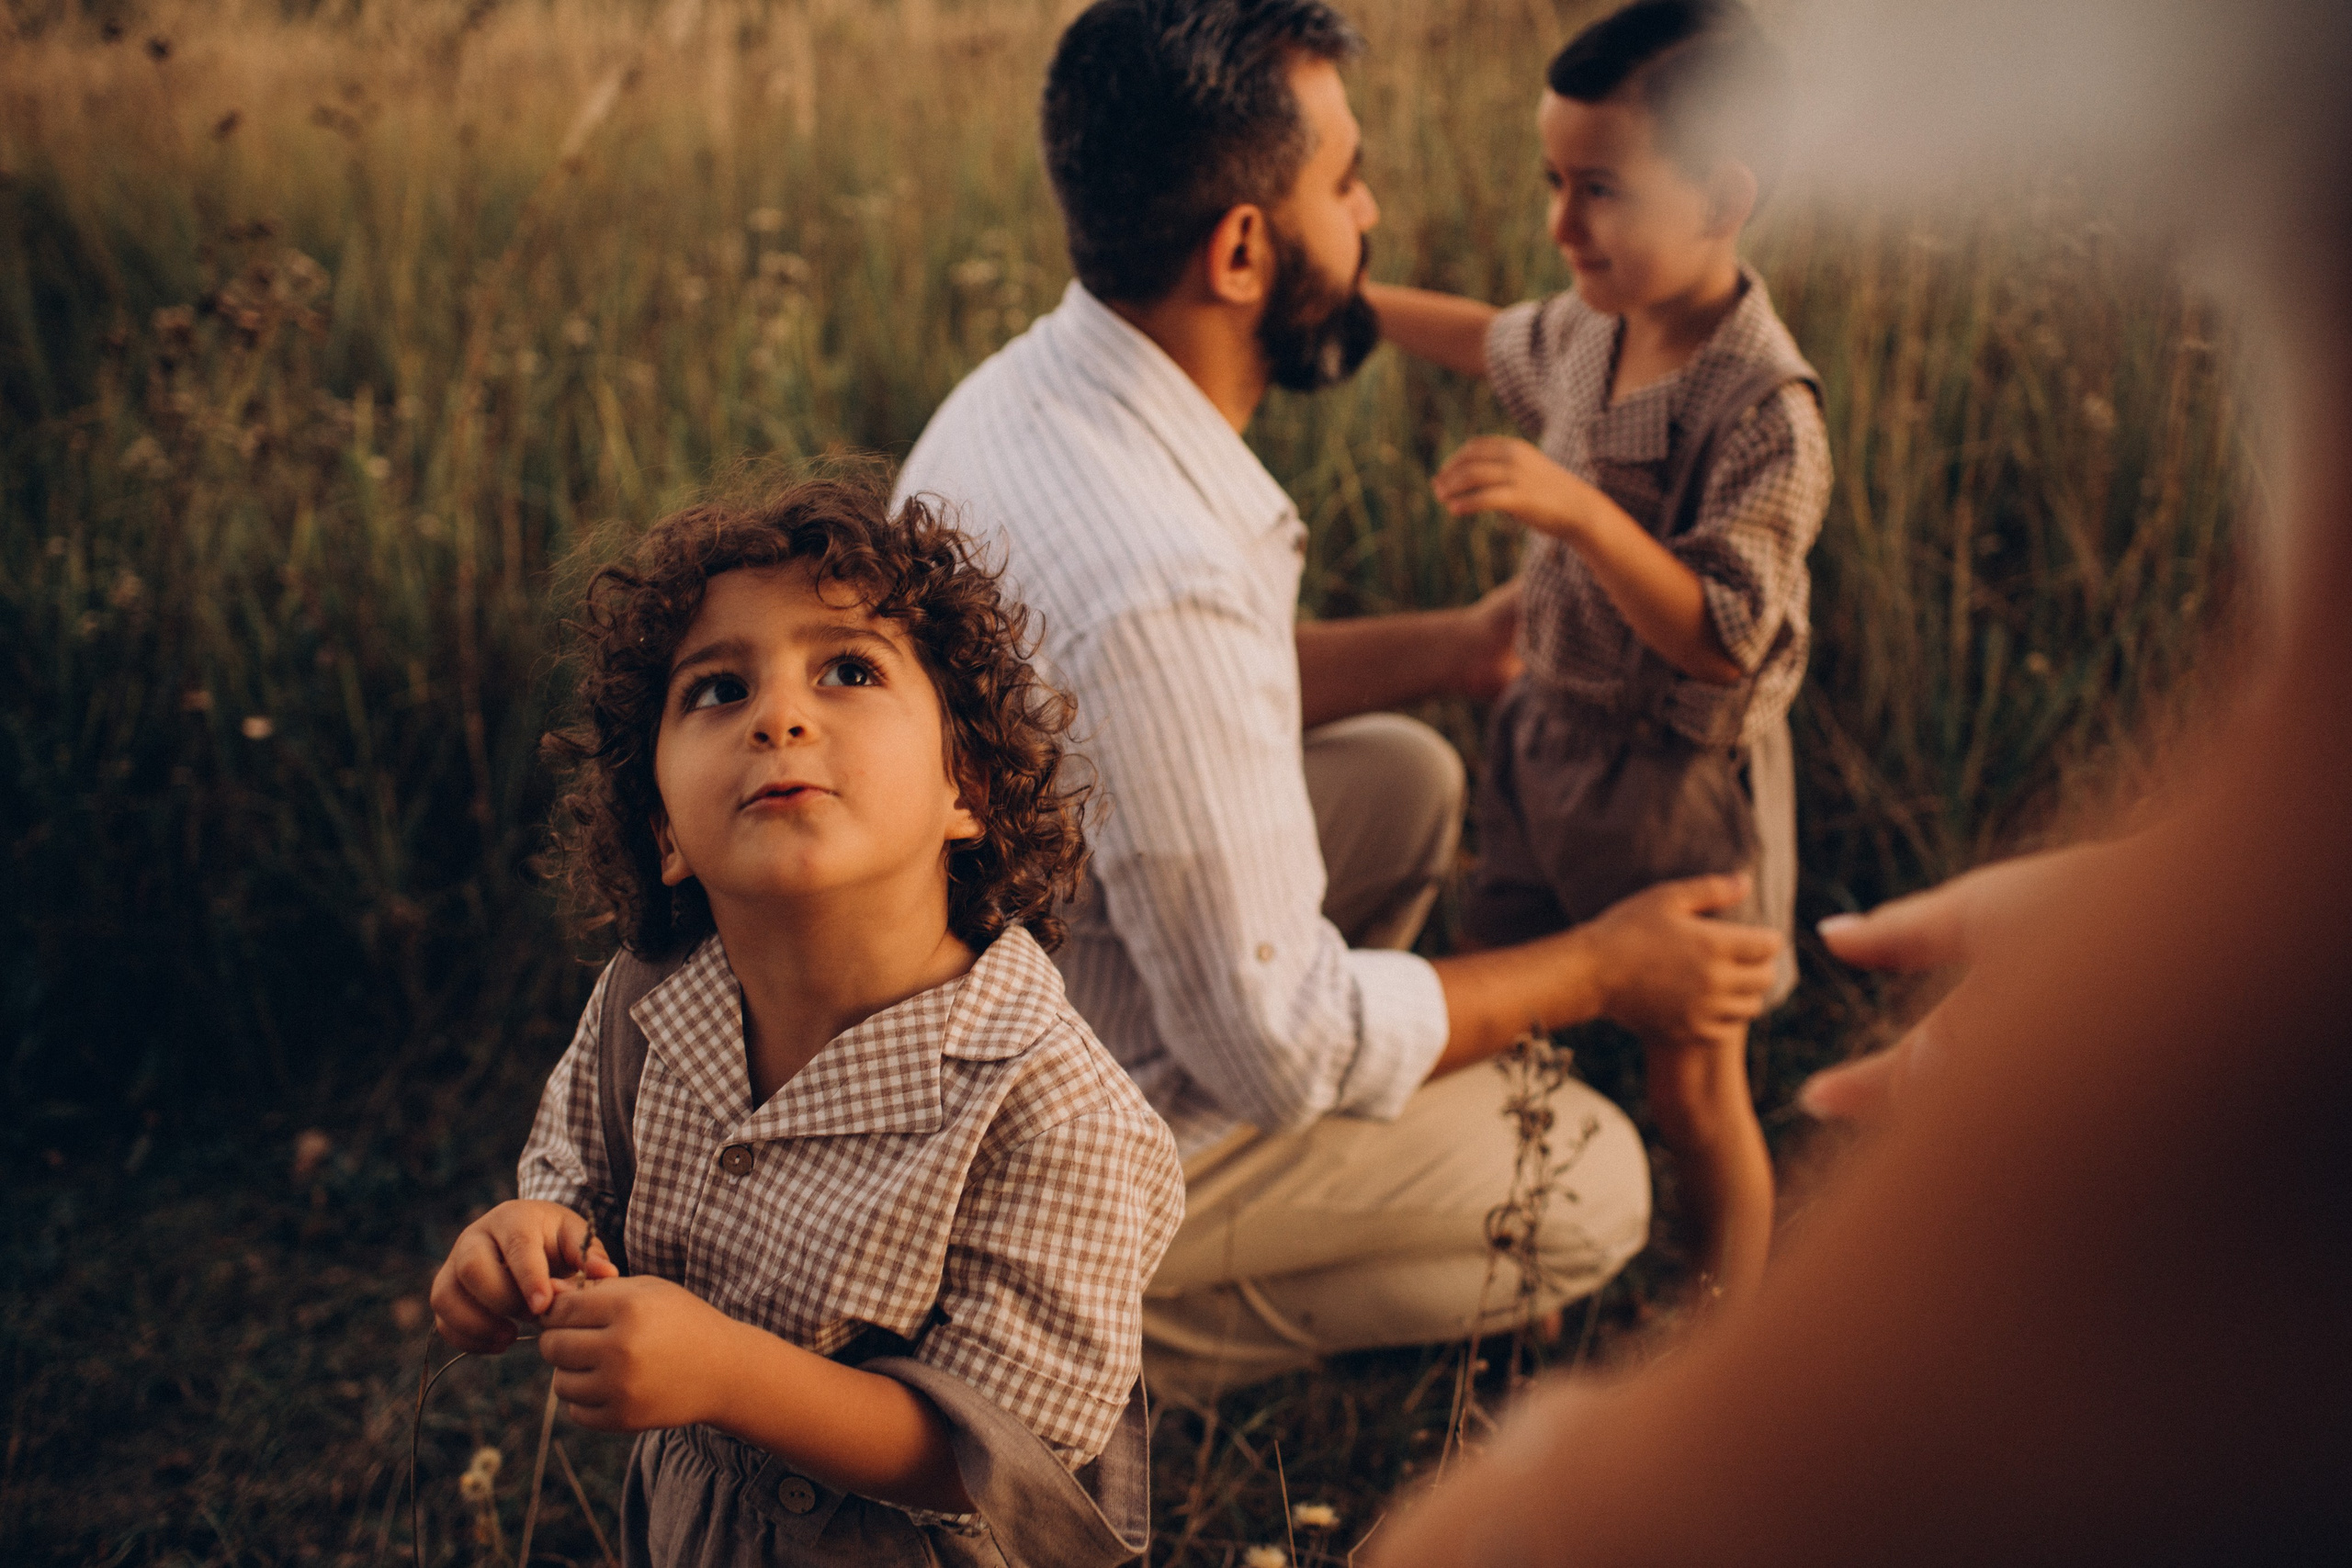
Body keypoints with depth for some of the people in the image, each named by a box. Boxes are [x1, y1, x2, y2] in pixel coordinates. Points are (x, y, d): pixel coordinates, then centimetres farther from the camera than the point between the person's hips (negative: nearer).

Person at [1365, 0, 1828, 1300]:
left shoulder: (1763, 409, -25)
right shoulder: (1591, 328, -1)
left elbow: (1727, 643, -30)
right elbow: (1495, 342, 25)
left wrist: (1581, 512, -40)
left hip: (1680, 777, -7)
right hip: (1550, 733, 8)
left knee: (1689, 1085, 6)